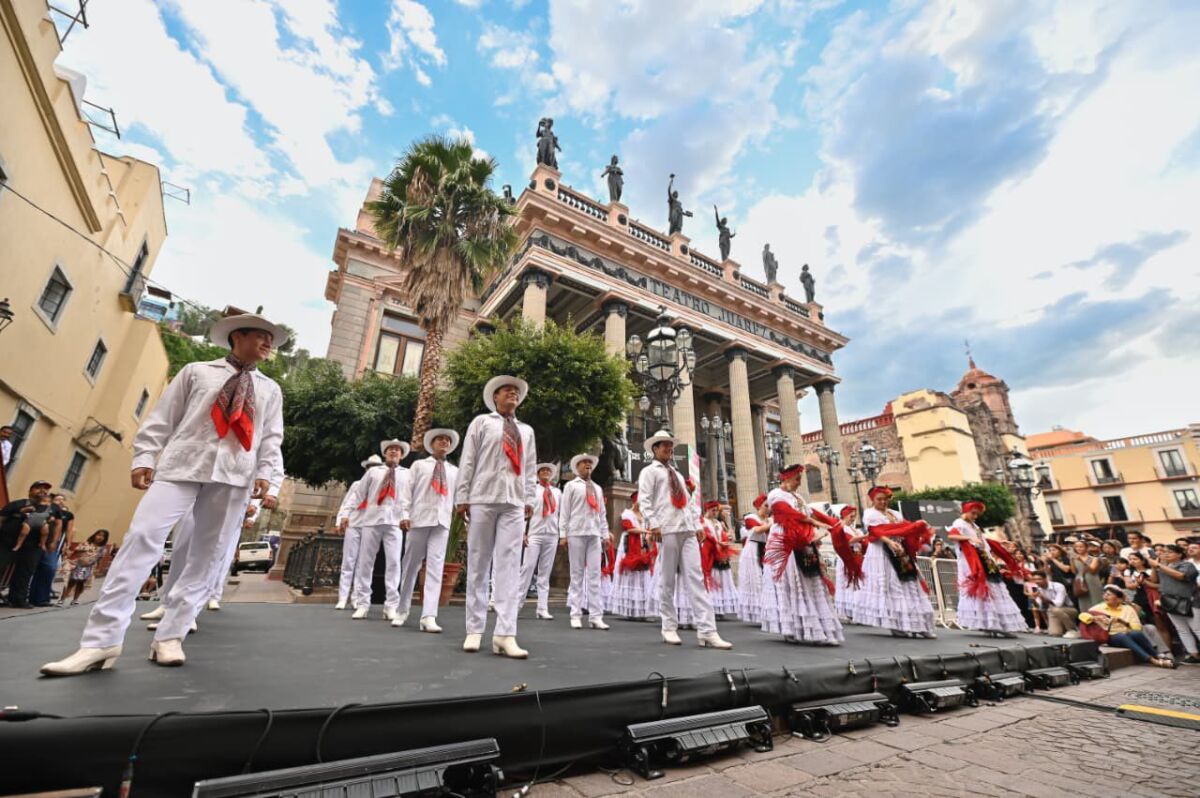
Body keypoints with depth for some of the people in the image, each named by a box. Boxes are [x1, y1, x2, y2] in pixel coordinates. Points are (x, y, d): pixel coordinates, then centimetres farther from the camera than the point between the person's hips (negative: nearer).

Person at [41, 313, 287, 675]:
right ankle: (101, 640, -2)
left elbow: (272, 439, 11)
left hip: (235, 474, 1)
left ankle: (169, 637, 8)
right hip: (181, 464, -1)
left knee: (206, 555, 0)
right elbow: (161, 418, 13)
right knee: (141, 539, -10)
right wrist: (144, 457, 3)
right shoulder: (196, 371, 17)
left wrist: (268, 474, -1)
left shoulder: (270, 390, 19)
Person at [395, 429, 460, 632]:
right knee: (411, 566, 8)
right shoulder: (419, 465, 11)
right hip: (419, 519, -1)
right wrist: (405, 515, -6)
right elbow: (408, 490, 4)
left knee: (435, 567, -7)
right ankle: (403, 610, 24)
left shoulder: (454, 471, 15)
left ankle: (428, 616, -8)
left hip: (442, 522, 1)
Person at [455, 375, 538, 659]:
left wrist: (529, 499, 7)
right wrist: (462, 497, -4)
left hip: (514, 503, 3)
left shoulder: (527, 430, 20)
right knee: (478, 565, 3)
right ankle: (475, 630, 12)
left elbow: (531, 468, 16)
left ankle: (505, 635, -3)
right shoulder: (481, 422, 9)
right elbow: (467, 460, 3)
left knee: (509, 567, -4)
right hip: (482, 499, -2)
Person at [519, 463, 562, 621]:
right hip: (534, 534, -3)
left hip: (552, 535, 3)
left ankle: (542, 609, 6)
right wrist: (522, 532, -9)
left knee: (545, 573, 4)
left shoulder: (557, 492, 14)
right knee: (527, 568, -8)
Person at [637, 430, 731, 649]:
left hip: (688, 530, 6)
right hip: (667, 530, -6)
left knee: (695, 578, -2)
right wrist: (654, 524, -16)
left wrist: (697, 525, 13)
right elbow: (645, 500, -5)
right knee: (667, 579, 0)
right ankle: (669, 628, 11)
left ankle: (707, 631, -5)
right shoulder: (649, 471, 7)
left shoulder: (677, 474, 27)